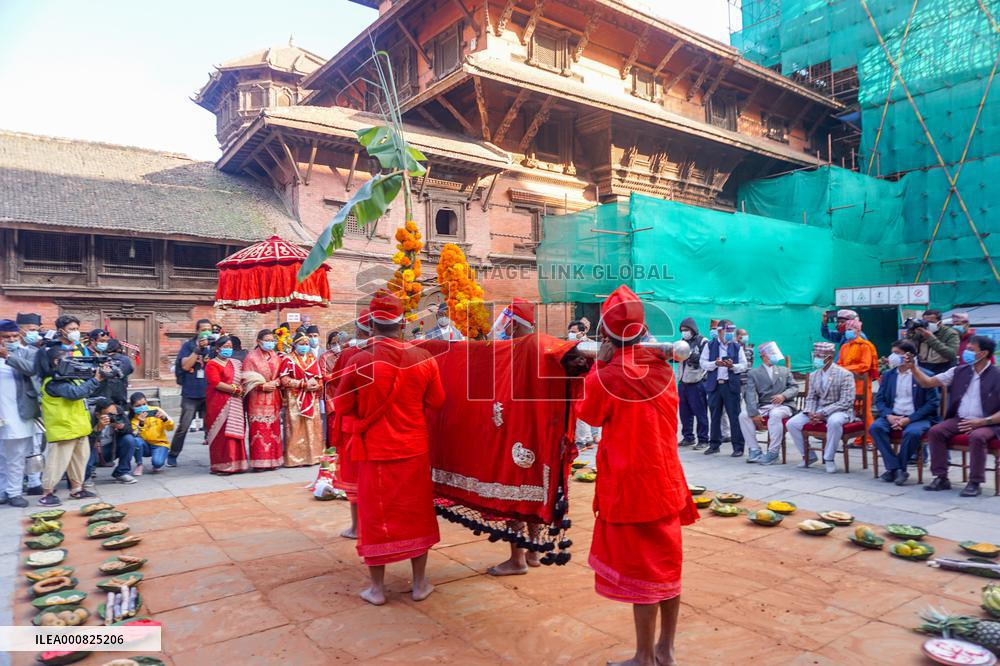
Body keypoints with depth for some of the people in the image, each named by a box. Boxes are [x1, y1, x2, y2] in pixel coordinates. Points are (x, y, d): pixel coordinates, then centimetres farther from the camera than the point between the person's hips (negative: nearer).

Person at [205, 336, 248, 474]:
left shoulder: (236, 363, 18)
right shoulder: (212, 364, -3)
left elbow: (243, 379, 22)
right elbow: (216, 384, -14)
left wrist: (242, 388, 1)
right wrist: (235, 390, -11)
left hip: (235, 404, 6)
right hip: (219, 404, -6)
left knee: (235, 432, 4)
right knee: (221, 434, -7)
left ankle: (235, 463, 9)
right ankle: (221, 465, -1)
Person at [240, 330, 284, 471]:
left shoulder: (276, 357, 11)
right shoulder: (251, 357, -2)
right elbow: (247, 378, -7)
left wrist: (276, 382, -7)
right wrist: (262, 386, -15)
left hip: (273, 399, 4)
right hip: (257, 399, -4)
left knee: (274, 429, 4)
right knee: (259, 429, -5)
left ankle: (273, 459, 11)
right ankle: (259, 462, 0)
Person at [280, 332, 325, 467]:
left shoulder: (313, 359, 14)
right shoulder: (289, 359, -1)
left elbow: (319, 378, 15)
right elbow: (284, 379, -9)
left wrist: (316, 385, -8)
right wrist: (304, 384, -13)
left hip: (312, 399, 5)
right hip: (295, 399, -4)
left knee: (312, 426, 5)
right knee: (296, 427, -4)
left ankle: (312, 455, 12)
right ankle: (295, 458, 1)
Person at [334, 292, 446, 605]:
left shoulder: (361, 361, -14)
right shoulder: (423, 358, -9)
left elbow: (341, 405, -4)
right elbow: (437, 401, 3)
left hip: (375, 450, -1)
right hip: (414, 449, 2)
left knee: (376, 515, 11)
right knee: (416, 513, 15)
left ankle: (377, 588, 22)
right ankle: (420, 583, 25)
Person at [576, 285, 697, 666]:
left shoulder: (607, 377, -18)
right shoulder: (662, 368, -1)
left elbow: (588, 414, 0)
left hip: (629, 483, -6)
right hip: (665, 478, 6)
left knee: (640, 567, 5)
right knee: (666, 563, 16)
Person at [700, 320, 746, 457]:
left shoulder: (737, 347, 8)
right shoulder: (709, 345, 6)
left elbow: (744, 366, 5)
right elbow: (703, 363, 2)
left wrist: (732, 366, -14)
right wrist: (715, 364, -14)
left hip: (731, 385, -1)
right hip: (714, 385, 1)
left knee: (735, 416, -3)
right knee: (715, 416, 9)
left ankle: (738, 447, 3)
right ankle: (714, 444, 20)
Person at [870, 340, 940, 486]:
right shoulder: (888, 375, 13)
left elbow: (933, 403, -7)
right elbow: (879, 400, 10)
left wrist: (909, 419, -17)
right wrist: (889, 415, -11)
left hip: (917, 417, -4)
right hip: (893, 416, 4)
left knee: (912, 432, -35)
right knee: (875, 427, -25)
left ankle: (899, 467, -13)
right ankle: (895, 468, -18)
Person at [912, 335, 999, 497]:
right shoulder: (959, 372, 8)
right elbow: (928, 383, 9)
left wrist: (983, 421, -19)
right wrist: (913, 368, -5)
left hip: (986, 423, -4)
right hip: (959, 420, 4)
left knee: (977, 437, -35)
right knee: (935, 432, -19)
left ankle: (975, 483, -19)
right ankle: (941, 478, -10)